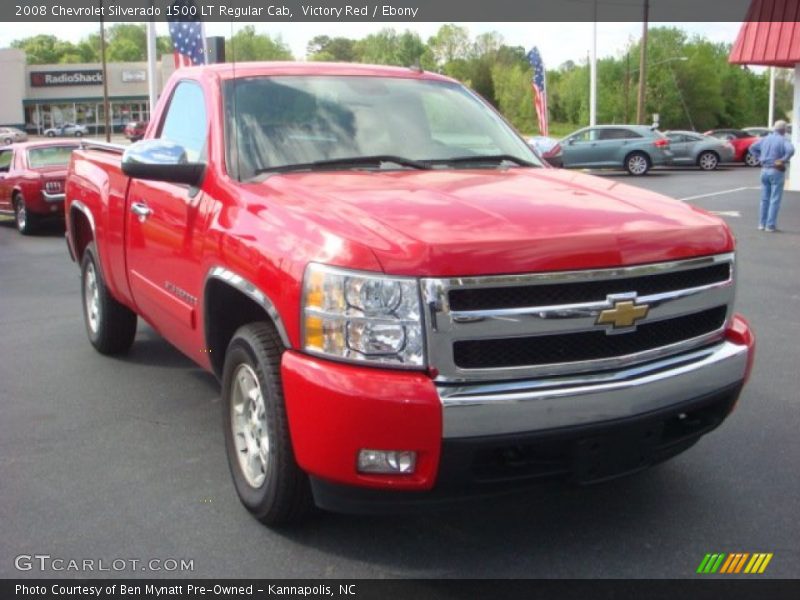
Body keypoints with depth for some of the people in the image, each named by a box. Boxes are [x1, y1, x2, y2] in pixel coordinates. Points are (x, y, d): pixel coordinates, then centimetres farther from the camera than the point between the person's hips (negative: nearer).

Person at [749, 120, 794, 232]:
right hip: (776, 171, -6)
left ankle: (762, 224, 16)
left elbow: (752, 148, 18)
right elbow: (790, 150, -30)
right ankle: (770, 226, -3)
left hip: (765, 170, 6)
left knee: (765, 199, 13)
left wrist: (760, 158, 12)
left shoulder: (765, 139, 8)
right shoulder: (783, 140, -11)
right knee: (775, 200, -2)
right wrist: (783, 160, -17)